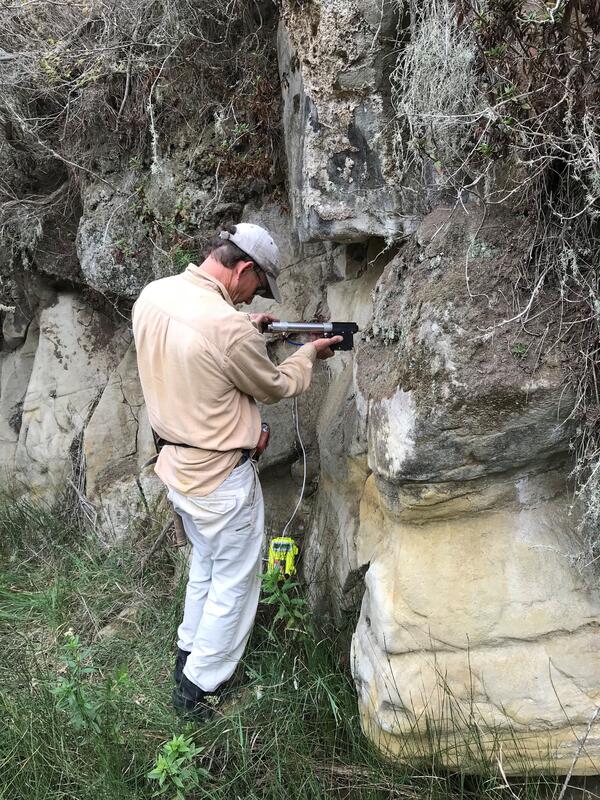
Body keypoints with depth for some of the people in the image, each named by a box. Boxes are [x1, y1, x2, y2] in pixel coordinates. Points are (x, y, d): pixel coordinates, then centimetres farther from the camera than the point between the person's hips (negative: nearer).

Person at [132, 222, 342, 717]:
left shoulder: (152, 295, -5)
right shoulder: (229, 328, -29)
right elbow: (273, 387, -11)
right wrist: (310, 354, 6)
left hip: (175, 464, 8)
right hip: (221, 478, -8)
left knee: (206, 561, 28)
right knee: (234, 580, 13)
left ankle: (188, 653, 44)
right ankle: (198, 687, 26)